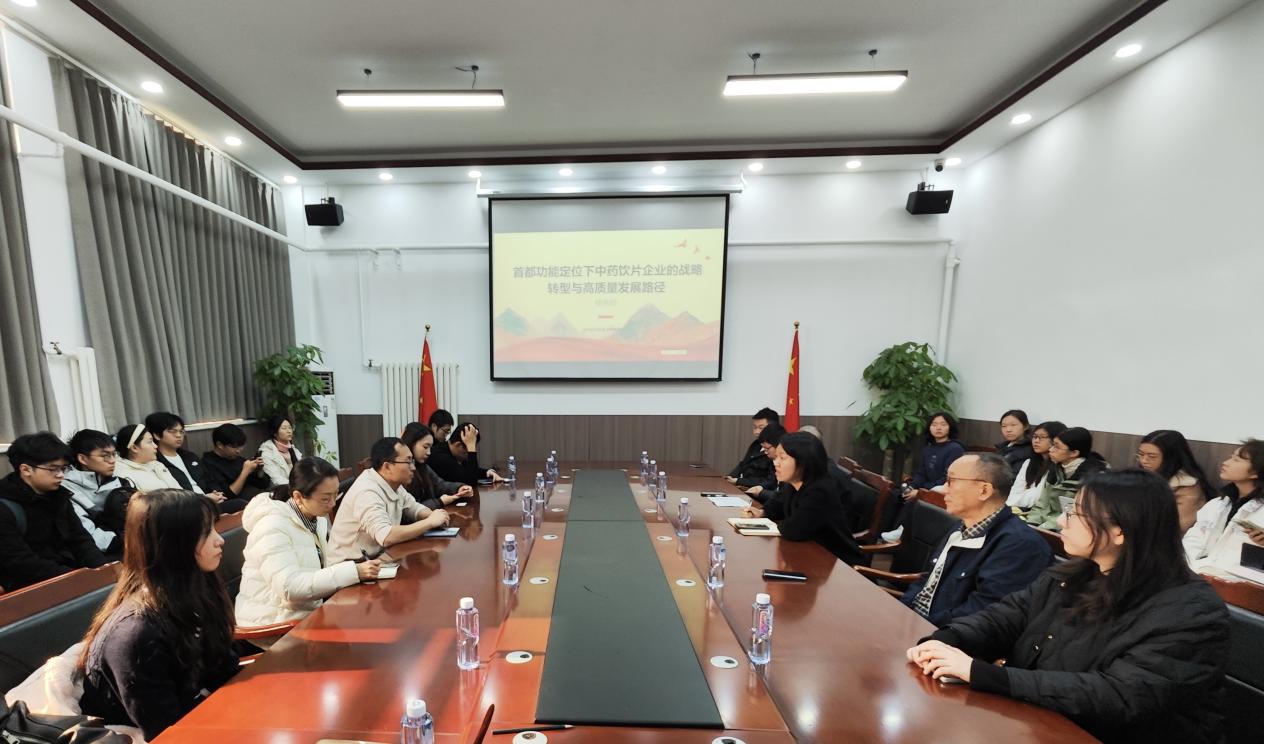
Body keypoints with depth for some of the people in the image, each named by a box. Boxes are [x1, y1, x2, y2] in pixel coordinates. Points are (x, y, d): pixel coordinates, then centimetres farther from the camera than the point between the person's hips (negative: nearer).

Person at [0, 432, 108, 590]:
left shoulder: (58, 496, 8)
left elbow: (80, 539, 6)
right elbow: (20, 564, -18)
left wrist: (103, 569, -11)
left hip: (69, 571, 6)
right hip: (31, 586, -6)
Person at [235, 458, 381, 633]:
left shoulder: (318, 517, 1)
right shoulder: (272, 527, -22)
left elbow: (321, 564, 4)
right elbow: (290, 587, -30)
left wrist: (358, 568, -13)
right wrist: (352, 572, -32)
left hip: (309, 610, 7)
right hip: (277, 623, -7)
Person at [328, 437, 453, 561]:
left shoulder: (392, 482, 0)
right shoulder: (367, 492, -25)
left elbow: (414, 508, 13)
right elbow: (386, 537, -35)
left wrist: (432, 515, -9)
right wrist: (430, 522, -25)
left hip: (377, 556, 7)